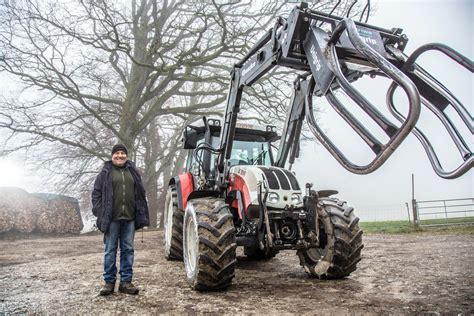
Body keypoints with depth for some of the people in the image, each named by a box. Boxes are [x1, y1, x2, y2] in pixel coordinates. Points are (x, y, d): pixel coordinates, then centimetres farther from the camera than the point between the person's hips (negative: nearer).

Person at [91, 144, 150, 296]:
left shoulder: (133, 172, 12)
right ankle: (109, 281, 16)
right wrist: (99, 213, -5)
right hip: (112, 219, -2)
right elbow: (96, 193, 4)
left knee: (128, 250, 7)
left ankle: (126, 282, 15)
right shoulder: (105, 172, 4)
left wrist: (142, 215, 8)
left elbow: (140, 194, 14)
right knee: (110, 250, 5)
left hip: (129, 218, 3)